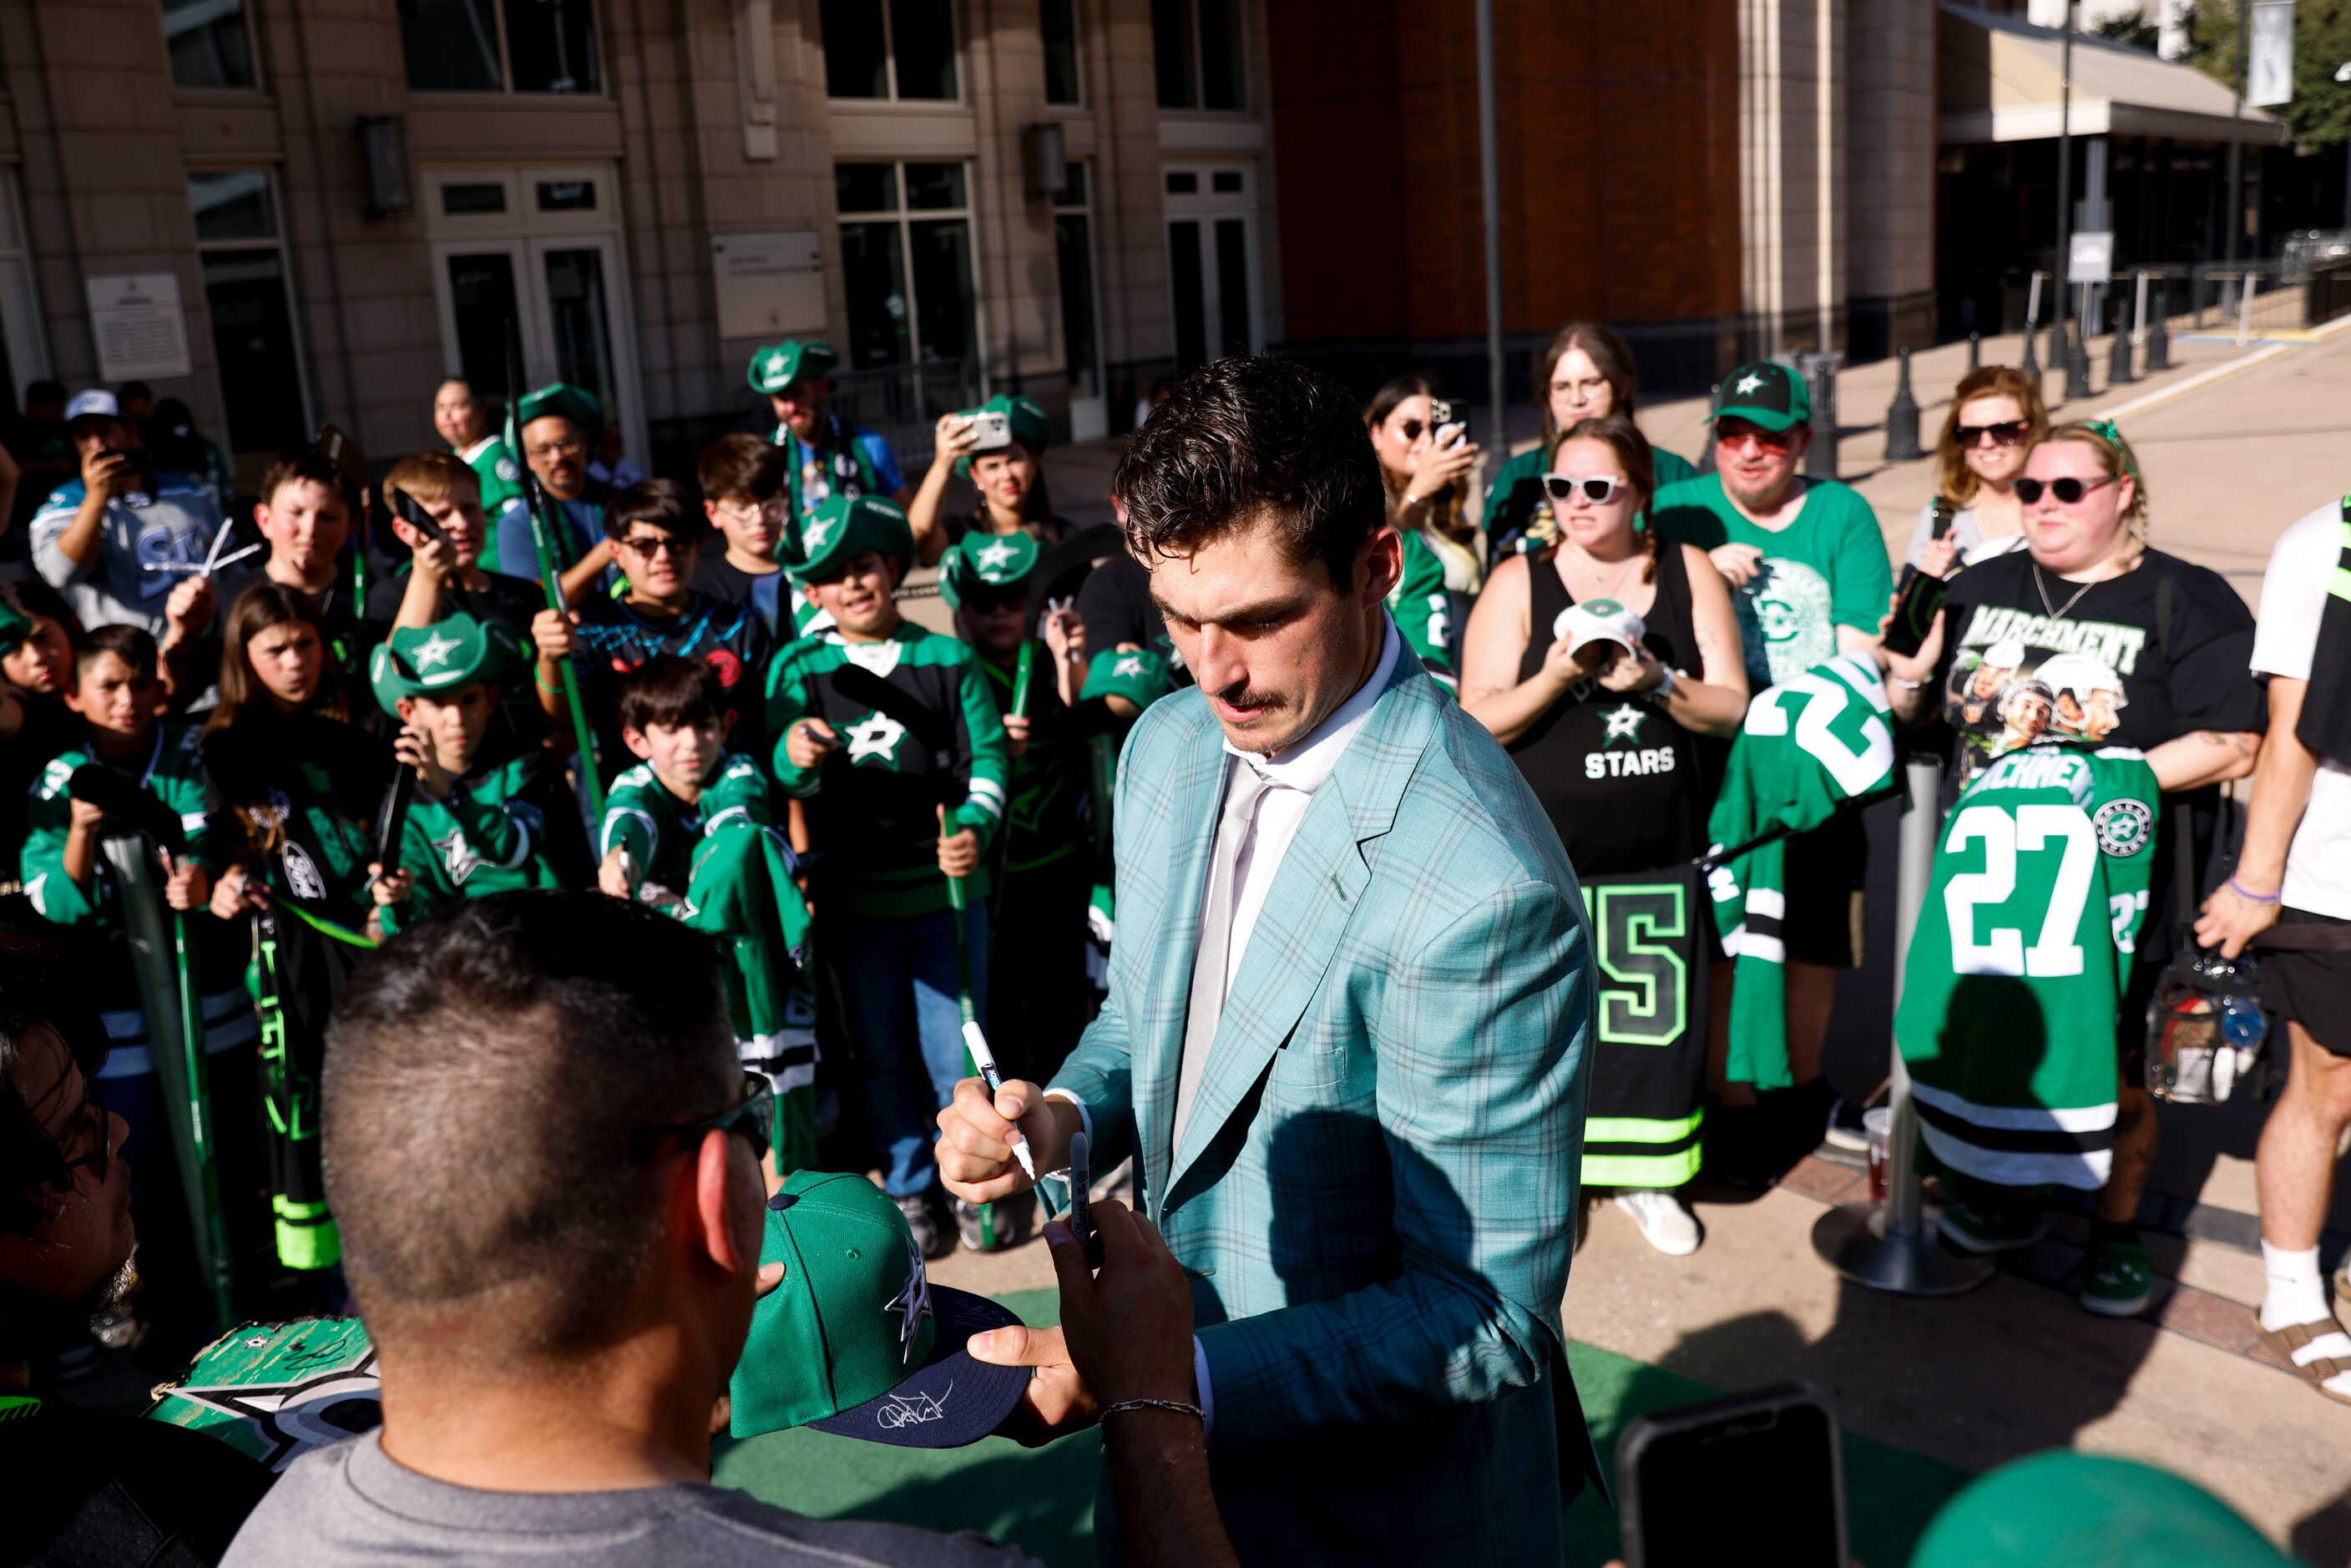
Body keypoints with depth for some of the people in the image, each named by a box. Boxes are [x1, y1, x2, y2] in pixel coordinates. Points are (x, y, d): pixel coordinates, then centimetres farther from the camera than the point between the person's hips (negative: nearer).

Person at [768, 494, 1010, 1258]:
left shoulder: (949, 658, 2)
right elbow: (787, 776, -9)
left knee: (955, 1051, 4)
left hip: (946, 888, -1)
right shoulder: (798, 667, 2)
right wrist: (796, 755, -33)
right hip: (851, 896, 1)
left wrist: (975, 827, -19)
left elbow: (987, 754, -1)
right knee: (879, 1056, 11)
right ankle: (911, 1188, 28)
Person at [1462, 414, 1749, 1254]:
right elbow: (1479, 722, -6)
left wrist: (1658, 682, -18)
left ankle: (1644, 1172, 29)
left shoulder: (1689, 571, 5)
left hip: (1659, 848, 2)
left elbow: (1731, 707, 1)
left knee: (1656, 1015, 9)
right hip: (1542, 850, -2)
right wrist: (1555, 677, -23)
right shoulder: (1519, 580, -1)